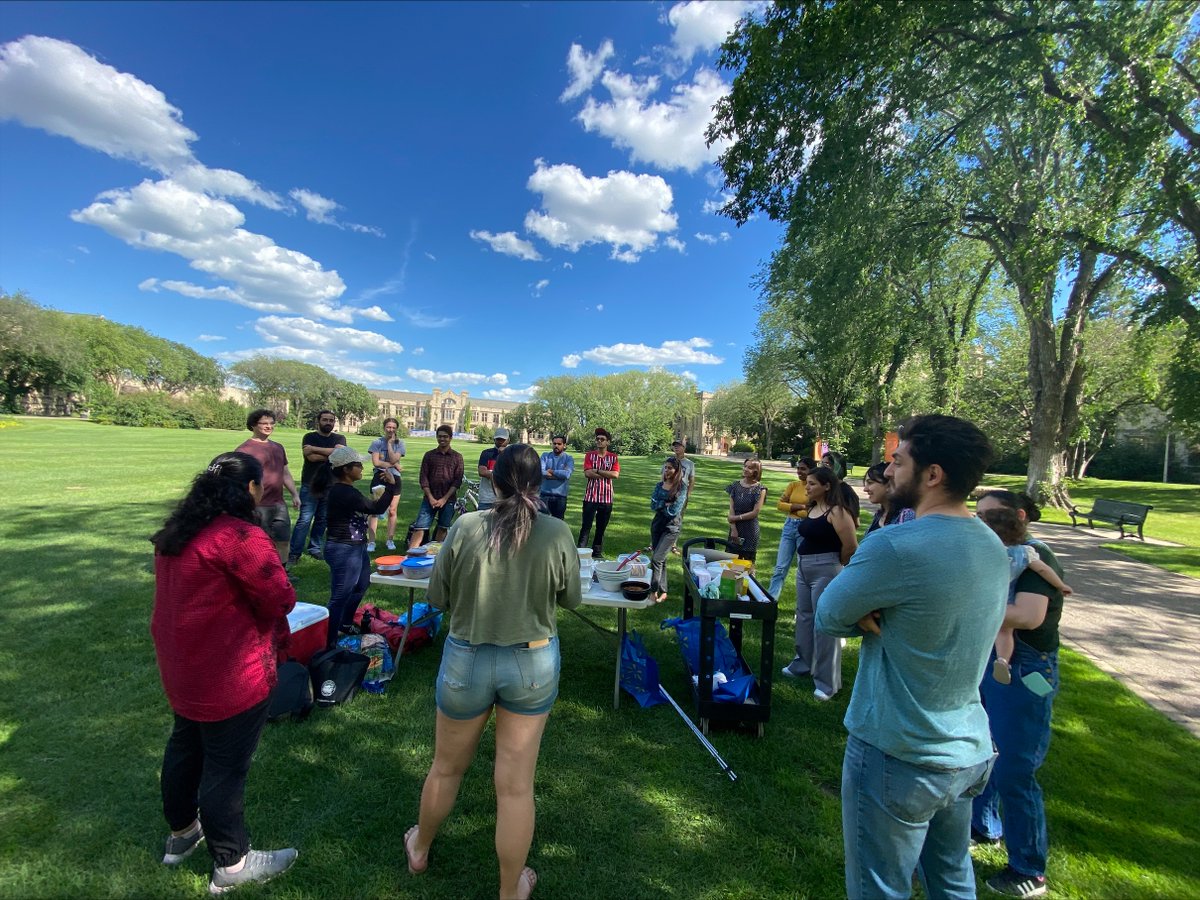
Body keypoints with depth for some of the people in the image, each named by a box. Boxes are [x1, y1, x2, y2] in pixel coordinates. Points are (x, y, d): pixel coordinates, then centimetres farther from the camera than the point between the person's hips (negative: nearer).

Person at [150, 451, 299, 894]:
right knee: (226, 766, 7)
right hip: (228, 678, -9)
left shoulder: (177, 531, 2)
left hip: (181, 667, 9)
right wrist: (273, 631, -3)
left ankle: (181, 832, 49)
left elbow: (201, 593, 9)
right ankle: (231, 864, 26)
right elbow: (281, 599, -24)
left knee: (185, 746, 27)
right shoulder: (241, 536, -27)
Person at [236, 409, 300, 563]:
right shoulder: (245, 449, -9)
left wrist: (295, 494, 12)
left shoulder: (278, 448, 13)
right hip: (258, 507, -7)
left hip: (279, 505, 7)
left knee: (284, 540, 14)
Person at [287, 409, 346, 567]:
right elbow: (311, 457, -14)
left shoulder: (339, 439, 9)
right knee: (304, 520, -6)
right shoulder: (309, 437, 2)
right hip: (310, 485, -3)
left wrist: (314, 449, -13)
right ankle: (294, 553, -1)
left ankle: (315, 548, 21)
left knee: (322, 519, 9)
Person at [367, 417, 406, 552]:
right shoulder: (377, 442, 1)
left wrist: (389, 443, -7)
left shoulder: (399, 443, 5)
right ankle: (371, 542, -1)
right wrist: (393, 465, -7)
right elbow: (376, 462, -8)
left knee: (392, 511, 6)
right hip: (379, 478, -1)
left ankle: (390, 540, 17)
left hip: (394, 478, 2)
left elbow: (394, 459, -10)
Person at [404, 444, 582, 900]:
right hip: (533, 664, 0)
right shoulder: (558, 533, -16)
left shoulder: (464, 528, -16)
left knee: (447, 766, 27)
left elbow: (437, 597, -4)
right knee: (516, 784, 16)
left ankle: (420, 849, 54)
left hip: (466, 660, 1)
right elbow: (572, 599, -2)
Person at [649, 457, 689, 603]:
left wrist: (660, 506, -4)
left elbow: (673, 510, -15)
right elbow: (653, 505, -1)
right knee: (661, 560, 10)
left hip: (671, 527, -5)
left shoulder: (681, 488, -9)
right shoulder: (660, 485, 6)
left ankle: (653, 591, -6)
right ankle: (663, 592, 20)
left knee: (657, 559, -13)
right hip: (657, 524, 5)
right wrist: (665, 504, -14)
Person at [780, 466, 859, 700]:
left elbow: (851, 546, -20)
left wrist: (835, 565, -5)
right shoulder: (812, 508, 8)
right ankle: (803, 664, 37)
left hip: (825, 571, -9)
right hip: (803, 567, 9)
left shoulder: (836, 512, -18)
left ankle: (827, 682, 12)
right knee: (804, 616, 20)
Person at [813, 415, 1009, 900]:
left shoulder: (896, 547, -28)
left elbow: (828, 617, -16)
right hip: (969, 751, 8)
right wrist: (881, 616, -10)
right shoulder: (993, 547, 0)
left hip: (898, 758, -8)